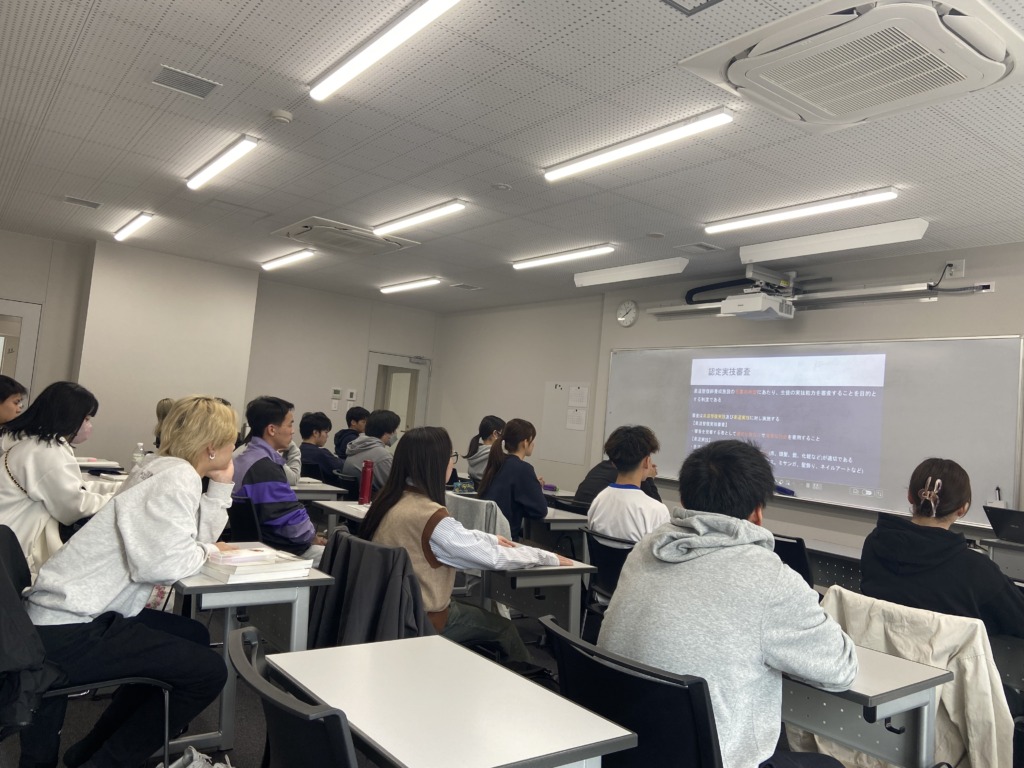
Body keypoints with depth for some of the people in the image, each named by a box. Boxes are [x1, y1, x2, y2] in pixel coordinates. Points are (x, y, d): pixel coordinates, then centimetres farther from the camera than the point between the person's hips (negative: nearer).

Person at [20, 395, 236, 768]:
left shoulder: (163, 471, 12)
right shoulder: (177, 478, -18)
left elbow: (191, 540, 11)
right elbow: (161, 562, -30)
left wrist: (221, 485, 7)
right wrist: (205, 551, -11)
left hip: (62, 613, 10)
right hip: (67, 633, -10)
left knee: (194, 637, 22)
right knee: (208, 671, -8)